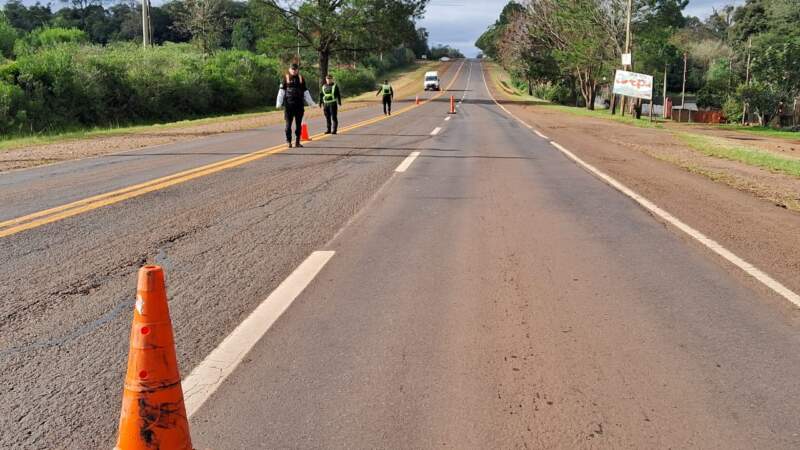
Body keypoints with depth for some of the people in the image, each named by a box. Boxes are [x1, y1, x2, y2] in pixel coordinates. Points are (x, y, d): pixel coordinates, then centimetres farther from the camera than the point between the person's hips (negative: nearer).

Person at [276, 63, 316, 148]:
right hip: (288, 104, -2)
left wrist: (311, 102, 10)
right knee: (288, 123, -1)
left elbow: (305, 92, 14)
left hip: (299, 104, 2)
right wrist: (279, 103, -7)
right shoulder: (286, 78, 4)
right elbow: (281, 91, 1)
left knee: (298, 123, 6)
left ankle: (297, 142, 13)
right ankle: (289, 141, 5)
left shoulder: (301, 79, 10)